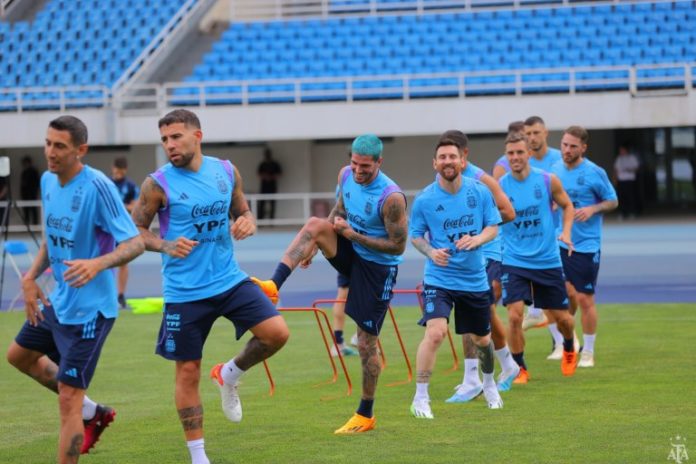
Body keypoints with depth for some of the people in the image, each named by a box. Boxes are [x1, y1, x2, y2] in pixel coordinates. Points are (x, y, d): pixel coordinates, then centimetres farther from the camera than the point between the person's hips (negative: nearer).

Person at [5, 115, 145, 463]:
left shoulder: (97, 187, -22)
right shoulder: (48, 181, 3)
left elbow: (135, 243, -24)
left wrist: (98, 264, -42)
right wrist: (31, 277, 5)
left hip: (88, 310, -10)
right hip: (57, 301, 10)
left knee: (68, 398, -10)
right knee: (19, 356, 28)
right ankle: (91, 412, 38)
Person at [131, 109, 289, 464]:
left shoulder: (226, 172, 2)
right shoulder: (159, 183, -9)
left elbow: (243, 212, 16)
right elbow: (134, 231, -3)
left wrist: (247, 223, -8)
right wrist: (165, 246, -21)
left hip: (229, 280, 3)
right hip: (185, 292, -3)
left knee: (277, 332, -13)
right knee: (188, 371, 2)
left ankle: (229, 375, 17)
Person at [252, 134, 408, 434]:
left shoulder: (391, 198, -26)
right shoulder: (346, 175, -5)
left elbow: (398, 246, -21)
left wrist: (353, 235, -23)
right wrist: (317, 242, 10)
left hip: (378, 266, -6)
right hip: (351, 252, 6)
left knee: (366, 343, -1)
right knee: (315, 224, -23)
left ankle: (366, 415, 13)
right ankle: (274, 285, -32)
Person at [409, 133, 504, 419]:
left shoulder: (480, 192, -4)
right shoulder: (424, 200, -9)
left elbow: (493, 227, 2)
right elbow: (415, 235, 1)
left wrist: (476, 240, -19)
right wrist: (431, 252, -19)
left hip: (475, 279, 3)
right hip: (439, 279, -3)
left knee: (481, 339, 17)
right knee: (435, 331, -24)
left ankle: (489, 383, 47)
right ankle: (420, 398, -13)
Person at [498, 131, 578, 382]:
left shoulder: (548, 181, -5)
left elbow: (567, 206, 10)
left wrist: (566, 231, -6)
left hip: (548, 260, 1)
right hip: (514, 261, -1)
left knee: (562, 317, 10)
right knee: (514, 316, -16)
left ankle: (569, 349, 43)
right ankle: (520, 368, 2)